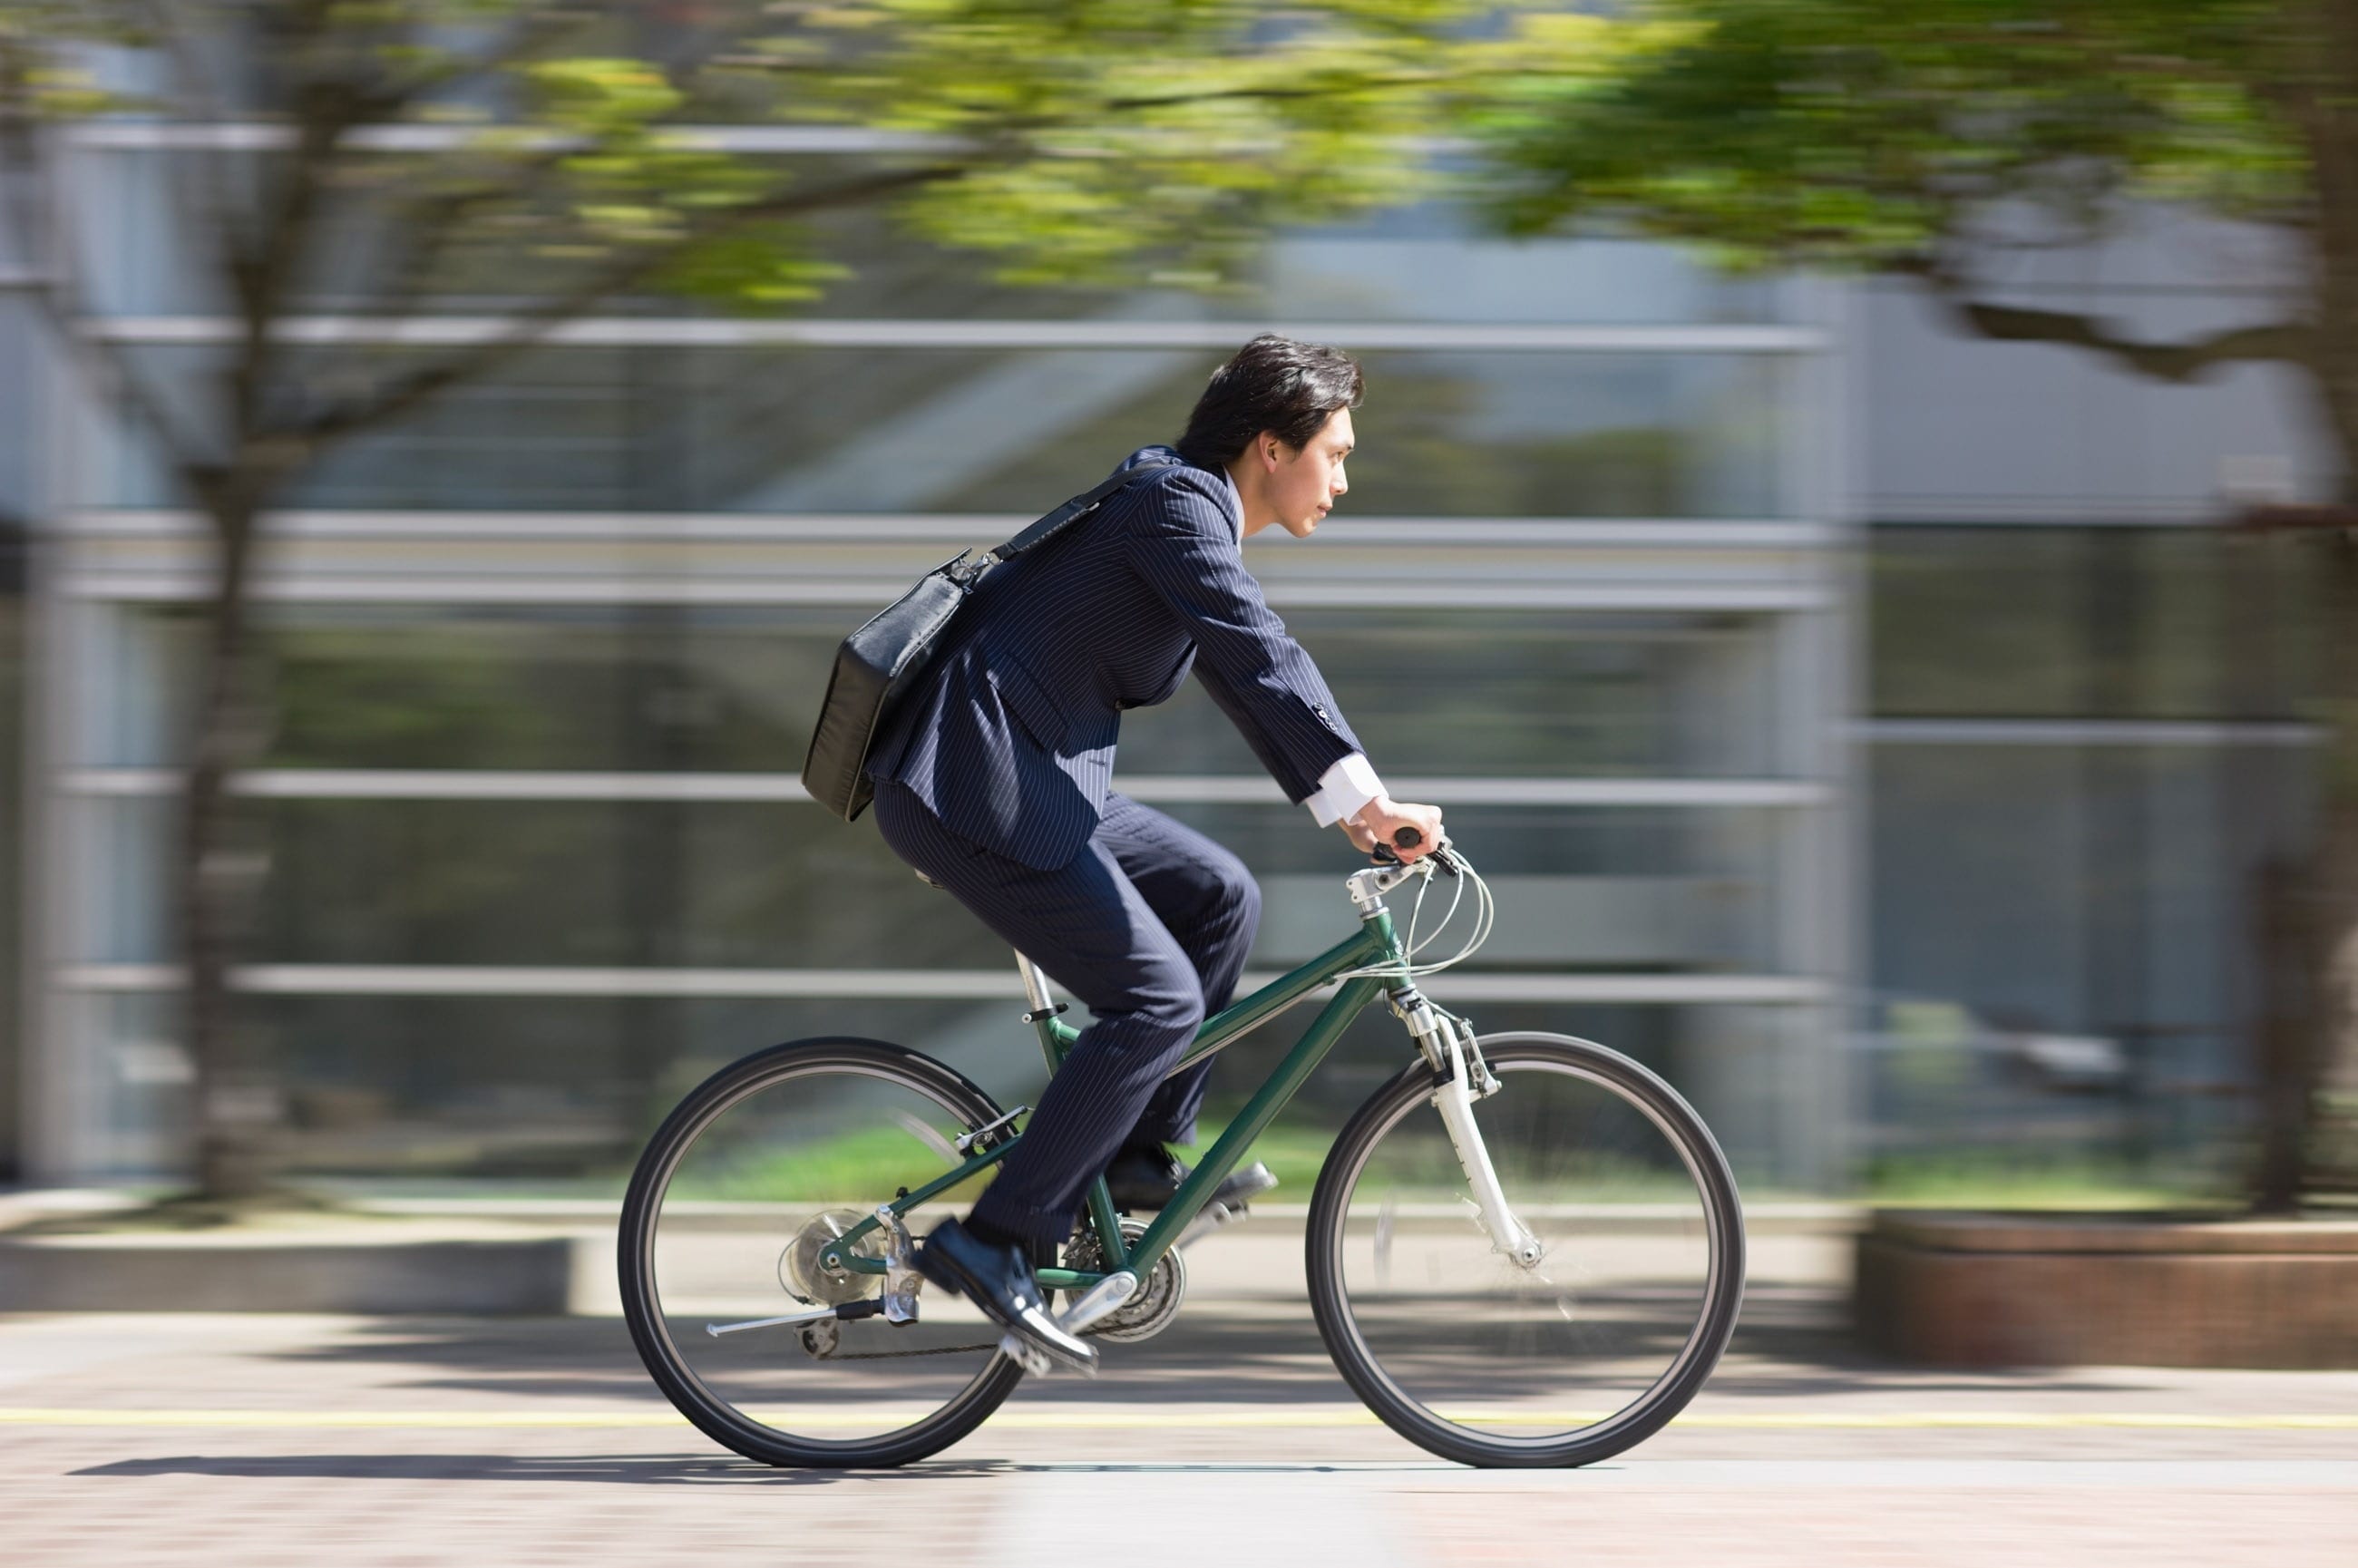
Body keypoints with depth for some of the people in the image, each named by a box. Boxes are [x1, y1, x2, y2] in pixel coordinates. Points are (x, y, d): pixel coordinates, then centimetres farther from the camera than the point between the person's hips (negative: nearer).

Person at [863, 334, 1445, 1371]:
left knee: (1218, 894, 12)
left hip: (1035, 780, 10)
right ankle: (992, 1240, -12)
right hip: (973, 780, -10)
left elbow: (1246, 682, 27)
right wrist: (1367, 794, -27)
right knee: (1156, 1000, -13)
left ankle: (1143, 1152, 14)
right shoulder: (1176, 502, -11)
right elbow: (1264, 655, -23)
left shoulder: (1192, 514, 20)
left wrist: (1341, 808, 20)